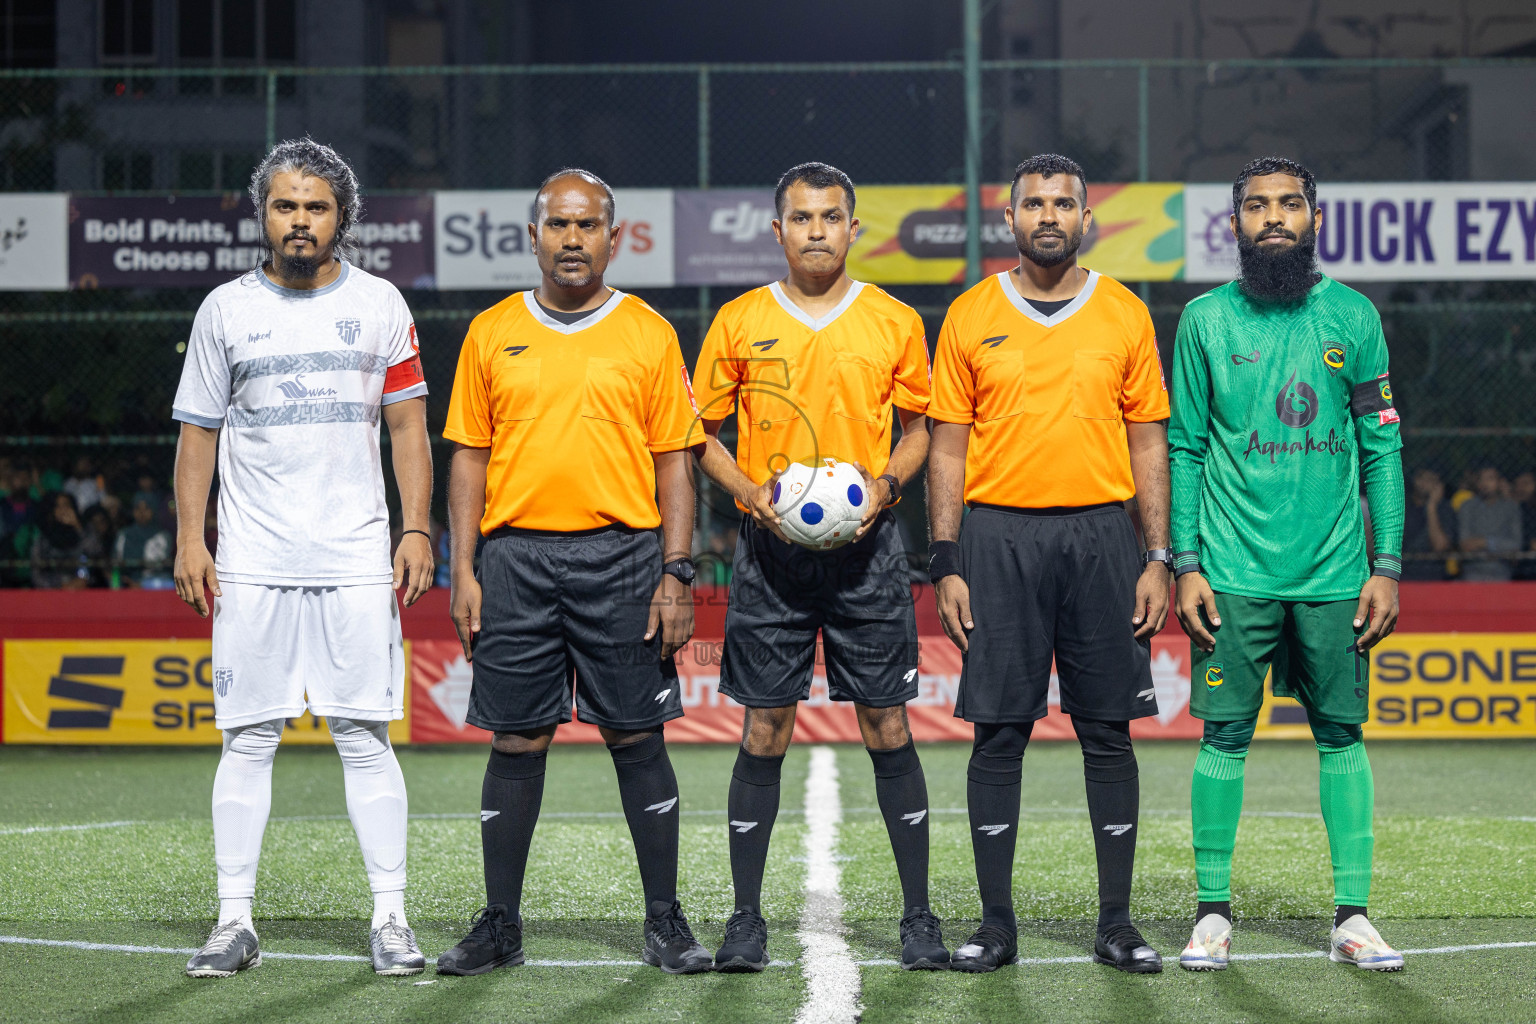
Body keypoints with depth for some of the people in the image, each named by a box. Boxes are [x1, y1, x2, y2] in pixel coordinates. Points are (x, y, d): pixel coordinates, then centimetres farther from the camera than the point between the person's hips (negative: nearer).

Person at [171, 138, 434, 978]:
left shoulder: (378, 304, 7)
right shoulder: (225, 309, 7)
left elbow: (408, 427, 9)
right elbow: (198, 432, 10)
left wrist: (417, 530, -1)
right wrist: (189, 540, 1)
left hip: (355, 560, 0)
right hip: (252, 562, 0)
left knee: (365, 737, -2)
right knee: (248, 738, 0)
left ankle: (390, 917, 3)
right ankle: (235, 922, 6)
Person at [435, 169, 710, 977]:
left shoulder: (649, 335, 6)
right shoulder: (492, 333, 9)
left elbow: (673, 463, 5)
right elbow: (470, 457, 10)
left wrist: (677, 574, -3)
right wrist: (462, 570, 2)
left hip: (623, 555, -1)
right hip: (516, 555, 1)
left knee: (636, 737, 1)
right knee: (516, 742, 4)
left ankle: (665, 923, 9)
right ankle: (500, 925, 12)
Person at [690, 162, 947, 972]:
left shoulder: (895, 322, 6)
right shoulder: (739, 322, 5)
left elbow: (917, 430, 12)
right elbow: (702, 434, 10)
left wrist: (885, 483, -7)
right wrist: (751, 493, -8)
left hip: (865, 546, 0)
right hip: (771, 549, 0)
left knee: (887, 728, 1)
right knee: (764, 731, 0)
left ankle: (919, 915, 8)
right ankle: (746, 918, 8)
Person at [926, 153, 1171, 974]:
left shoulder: (1124, 314, 7)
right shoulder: (971, 317, 5)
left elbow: (1149, 443, 8)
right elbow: (947, 446, 6)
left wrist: (1158, 559, 1)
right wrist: (945, 565, -1)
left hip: (1100, 536, 1)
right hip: (999, 538, -1)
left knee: (1108, 730, 3)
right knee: (999, 733, 0)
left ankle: (1116, 923, 10)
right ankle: (996, 923, 8)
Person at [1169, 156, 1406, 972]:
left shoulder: (1353, 317, 6)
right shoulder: (1206, 320, 3)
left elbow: (1382, 446, 7)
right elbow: (1184, 447, 5)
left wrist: (1387, 565, 1)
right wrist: (1186, 564, -3)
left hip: (1335, 572, 1)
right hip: (1235, 571, -1)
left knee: (1342, 735, 4)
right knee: (1224, 735, 0)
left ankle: (1352, 916, 10)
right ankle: (1213, 912, 8)